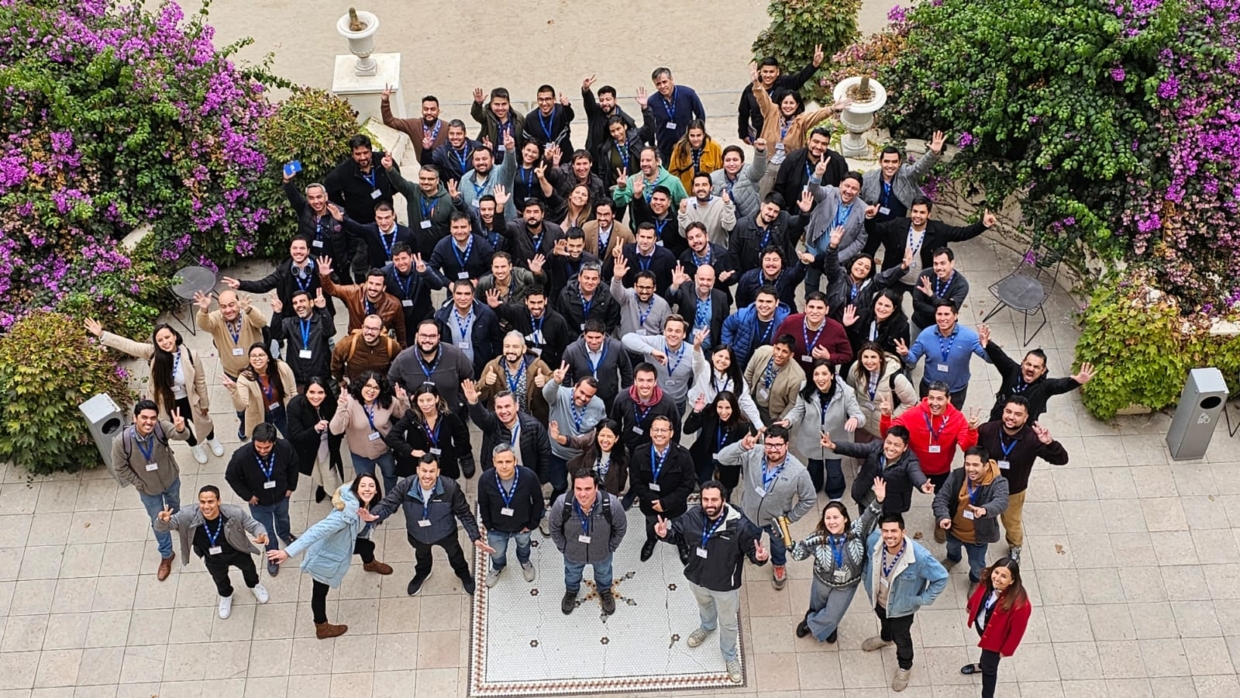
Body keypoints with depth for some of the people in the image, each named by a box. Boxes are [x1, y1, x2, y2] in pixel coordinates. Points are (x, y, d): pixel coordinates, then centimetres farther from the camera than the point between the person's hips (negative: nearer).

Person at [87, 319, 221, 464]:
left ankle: (211, 440, 63)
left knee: (202, 421, 27)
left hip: (189, 401, -1)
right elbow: (128, 345, -24)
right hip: (168, 403, 1)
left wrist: (204, 404, -3)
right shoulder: (153, 353, -24)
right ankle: (194, 446, 61)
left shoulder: (191, 356, -27)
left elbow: (200, 382, -14)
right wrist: (102, 335, -32)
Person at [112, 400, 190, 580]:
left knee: (174, 506, 33)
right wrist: (139, 484, -10)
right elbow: (120, 468, -16)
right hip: (149, 489, -1)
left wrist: (181, 429, -75)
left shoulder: (161, 427, -33)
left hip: (171, 480, 1)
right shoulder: (121, 441, -33)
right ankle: (166, 555, 45)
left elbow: (182, 436, -52)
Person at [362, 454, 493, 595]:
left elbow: (464, 514, -24)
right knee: (422, 556, 35)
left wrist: (476, 538, -26)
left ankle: (464, 575, 66)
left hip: (445, 533, -1)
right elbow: (388, 504, -32)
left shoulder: (451, 487, -35)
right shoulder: (405, 486, -34)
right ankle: (422, 574, 71)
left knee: (455, 554, 31)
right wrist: (373, 516, -56)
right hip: (417, 534, 1)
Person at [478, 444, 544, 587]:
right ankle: (497, 568, 65)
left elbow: (538, 501, -15)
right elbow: (483, 505, -11)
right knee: (497, 555, 29)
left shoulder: (529, 476, -35)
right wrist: (488, 525, -2)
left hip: (522, 526, 0)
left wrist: (532, 524, -9)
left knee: (523, 546, 34)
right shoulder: (485, 479, -32)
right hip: (497, 528, 0)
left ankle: (525, 562, 69)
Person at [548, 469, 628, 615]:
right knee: (572, 573, 33)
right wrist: (562, 547, -4)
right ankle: (571, 591, 67)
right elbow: (554, 528, -14)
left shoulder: (611, 504, -39)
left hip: (602, 552, 0)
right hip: (572, 552, 0)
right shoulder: (562, 504, -38)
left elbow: (621, 527, -16)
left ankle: (605, 591, 66)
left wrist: (611, 547, -5)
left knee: (603, 572, 33)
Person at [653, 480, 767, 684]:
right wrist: (665, 533, -25)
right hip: (697, 578, 4)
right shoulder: (692, 517, -21)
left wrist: (759, 557, -44)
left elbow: (752, 548, -21)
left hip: (725, 585, -3)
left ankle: (730, 656, 49)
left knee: (728, 623, 21)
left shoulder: (739, 525, -32)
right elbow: (678, 535, -3)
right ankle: (707, 627, 71)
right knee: (704, 606, 37)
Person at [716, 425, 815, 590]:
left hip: (775, 519, 0)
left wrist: (790, 518, -10)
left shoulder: (798, 471, -32)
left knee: (778, 545, 32)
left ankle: (779, 566, 65)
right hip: (748, 514, 0)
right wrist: (742, 446, -51)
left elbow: (809, 499, -17)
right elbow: (722, 458, -35)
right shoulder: (752, 455, -30)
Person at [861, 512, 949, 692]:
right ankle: (885, 638, 72)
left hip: (901, 607, -3)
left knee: (901, 638, 25)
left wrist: (923, 599, -18)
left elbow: (941, 578, -25)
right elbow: (865, 557, -3)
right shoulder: (874, 540, -29)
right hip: (878, 599, 4)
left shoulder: (920, 556, -41)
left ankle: (905, 667, 56)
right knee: (884, 621, 37)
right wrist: (865, 576, 2)